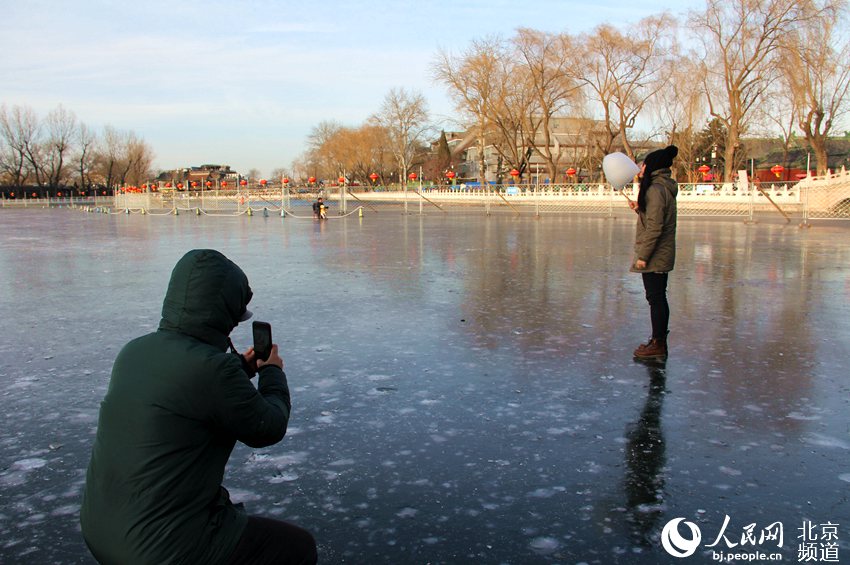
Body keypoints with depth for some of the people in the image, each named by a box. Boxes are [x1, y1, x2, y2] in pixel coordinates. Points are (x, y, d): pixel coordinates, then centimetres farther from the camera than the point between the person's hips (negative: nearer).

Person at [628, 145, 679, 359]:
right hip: (663, 255, 10)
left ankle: (658, 344, 3)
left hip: (654, 256, -10)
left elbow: (654, 227, -22)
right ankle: (659, 342, 23)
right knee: (659, 298, 15)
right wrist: (640, 209, 10)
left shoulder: (655, 189, -17)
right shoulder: (666, 187, 14)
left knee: (655, 298, -4)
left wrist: (643, 256, -19)